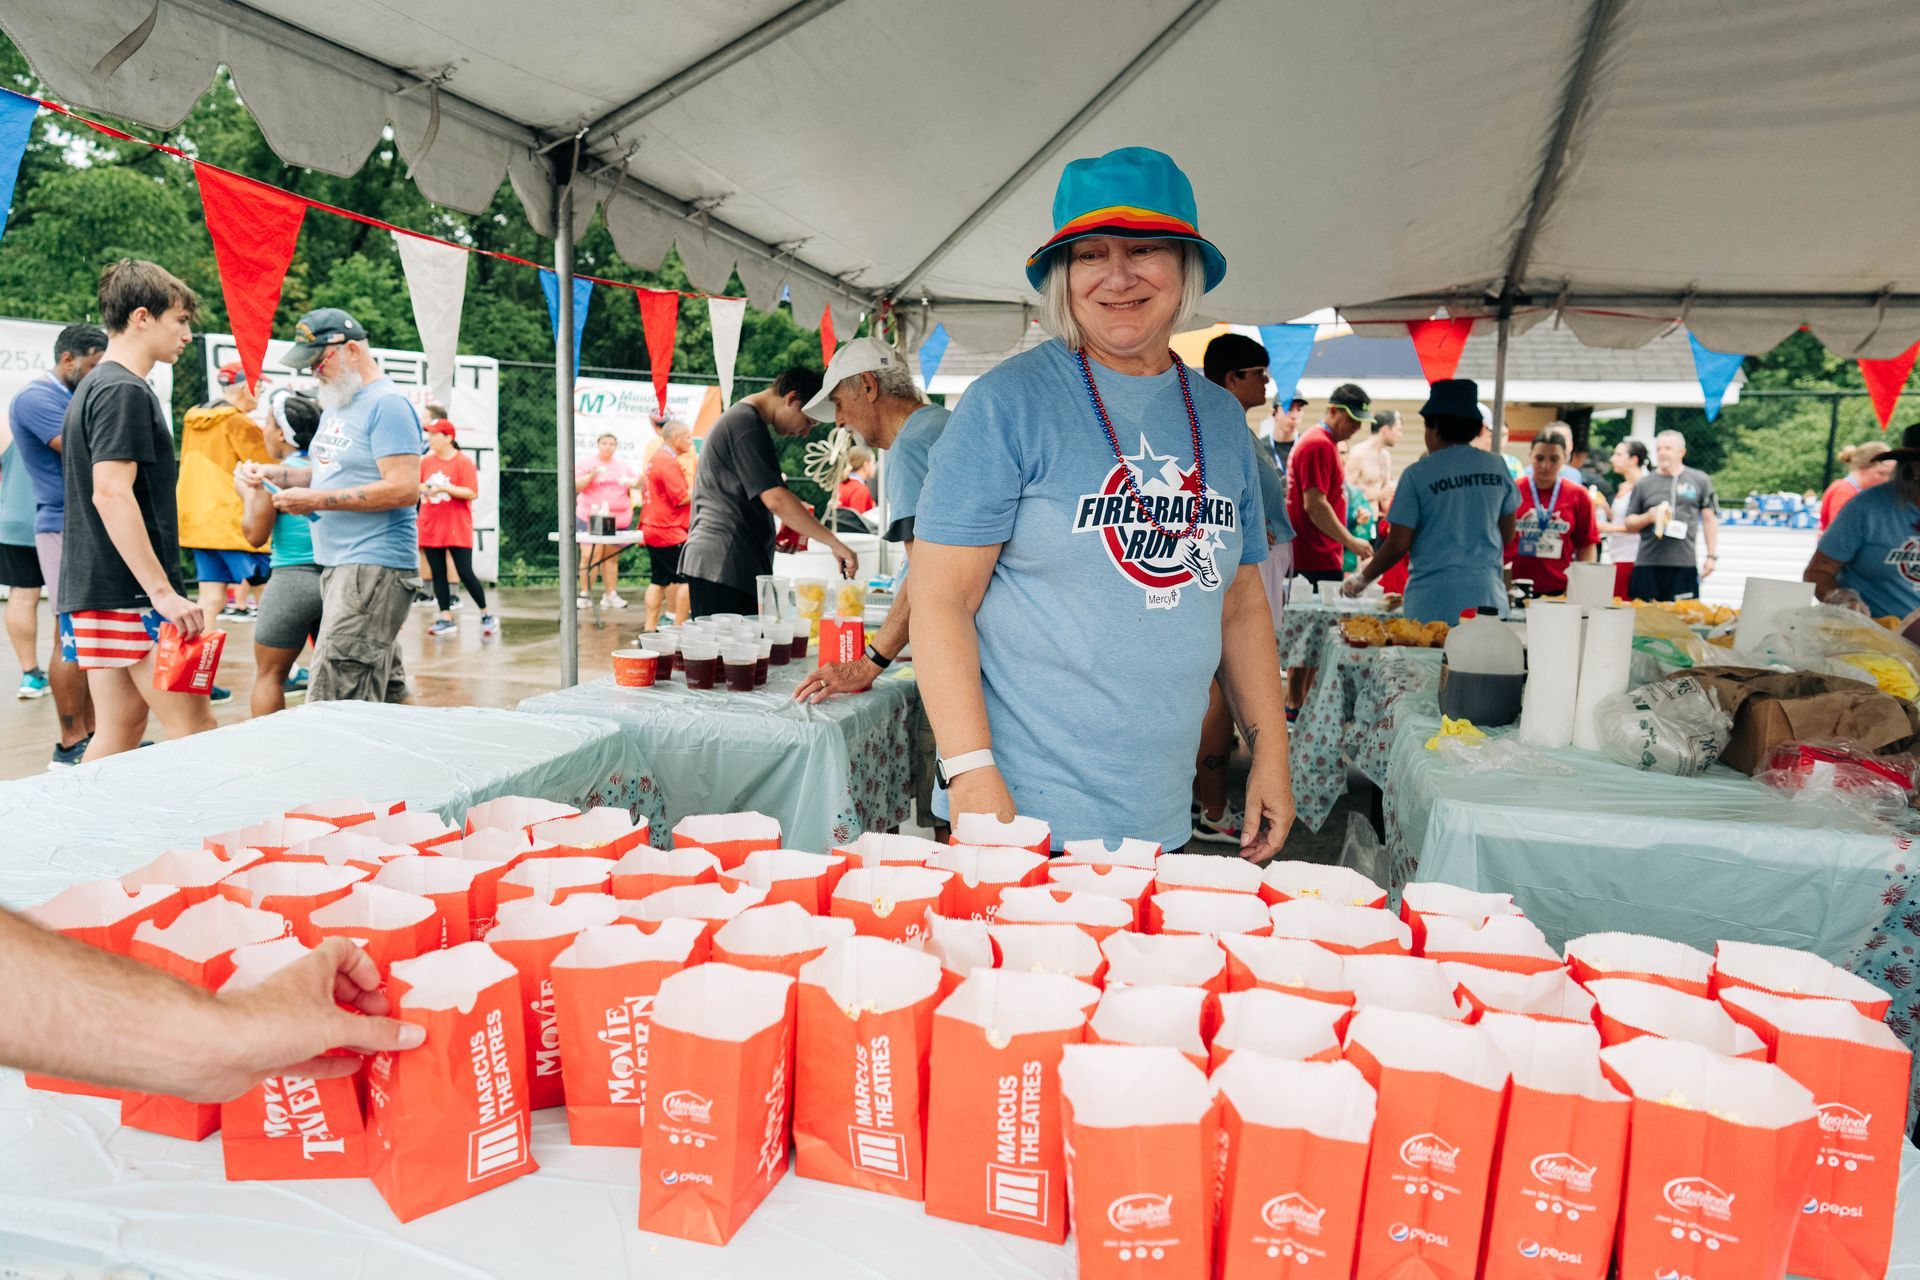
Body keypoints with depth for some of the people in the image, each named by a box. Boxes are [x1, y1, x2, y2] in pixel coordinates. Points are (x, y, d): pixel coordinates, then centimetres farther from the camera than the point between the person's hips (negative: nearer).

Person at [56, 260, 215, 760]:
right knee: (195, 731, -7)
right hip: (131, 596, -10)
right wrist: (163, 592, -23)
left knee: (120, 729, 11)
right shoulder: (124, 391, -12)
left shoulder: (94, 387, 20)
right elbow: (111, 495, -21)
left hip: (92, 593, 10)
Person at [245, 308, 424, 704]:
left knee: (332, 708, -14)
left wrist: (317, 500, -18)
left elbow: (404, 489, -20)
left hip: (374, 567, -10)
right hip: (338, 564, 10)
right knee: (387, 694, 12)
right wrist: (280, 474, 9)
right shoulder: (336, 403, 20)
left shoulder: (387, 404, -10)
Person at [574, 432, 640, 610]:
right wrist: (591, 475, -19)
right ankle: (585, 594, -5)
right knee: (591, 556, -10)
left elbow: (638, 480, 19)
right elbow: (576, 485, -4)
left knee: (612, 557, 7)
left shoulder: (623, 465, 16)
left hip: (619, 518, 4)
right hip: (591, 517, -4)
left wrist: (631, 482, -3)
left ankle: (610, 594, 10)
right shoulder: (587, 463, 4)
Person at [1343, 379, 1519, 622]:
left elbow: (1398, 545, -5)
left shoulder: (1418, 474, -6)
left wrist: (1363, 578, 10)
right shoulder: (1497, 467, 6)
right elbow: (1507, 536, 15)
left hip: (1435, 601, -3)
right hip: (1488, 598, 4)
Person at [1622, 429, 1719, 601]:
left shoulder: (1699, 480, 9)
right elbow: (1629, 524, 12)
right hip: (1647, 566, 1)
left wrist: (1712, 556, 5)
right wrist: (1648, 517, -8)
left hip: (1685, 565, -1)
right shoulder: (1644, 483, 11)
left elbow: (1709, 519, 10)